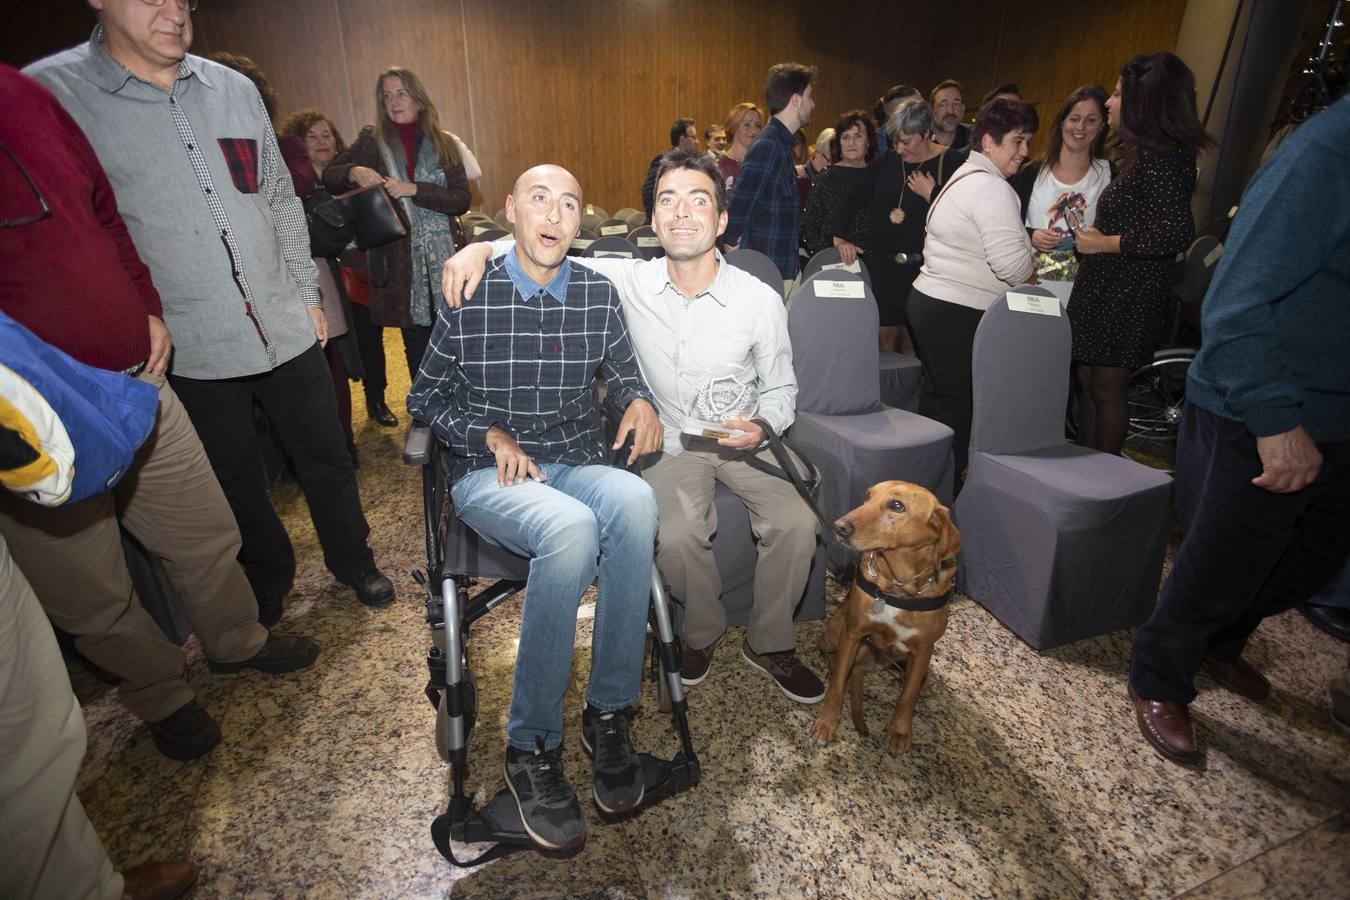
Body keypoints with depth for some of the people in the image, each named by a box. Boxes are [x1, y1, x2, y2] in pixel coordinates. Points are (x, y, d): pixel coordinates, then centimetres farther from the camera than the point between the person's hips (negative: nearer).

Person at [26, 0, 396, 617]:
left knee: (327, 460, 13)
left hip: (287, 331, 3)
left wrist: (307, 295, 11)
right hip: (191, 353, -2)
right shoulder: (49, 93, -5)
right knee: (237, 485, 14)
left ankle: (353, 560, 36)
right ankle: (269, 585, 38)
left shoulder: (234, 90, 7)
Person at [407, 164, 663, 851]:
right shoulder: (468, 297, 1)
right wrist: (492, 436, -8)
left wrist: (639, 401, -3)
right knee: (572, 527, -36)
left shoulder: (598, 293, 7)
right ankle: (531, 745, -17)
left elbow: (622, 369, 21)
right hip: (488, 475, -2)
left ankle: (608, 711, -18)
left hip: (577, 466, 3)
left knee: (635, 501, -34)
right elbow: (426, 397, 8)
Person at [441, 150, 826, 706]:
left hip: (741, 441, 1)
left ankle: (768, 643, 7)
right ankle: (703, 632, 7)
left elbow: (781, 388, 5)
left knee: (795, 524, -23)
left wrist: (763, 425, -16)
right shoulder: (627, 282, -7)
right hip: (670, 445, 0)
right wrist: (483, 247, -16)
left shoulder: (760, 300, -7)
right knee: (675, 536, -29)